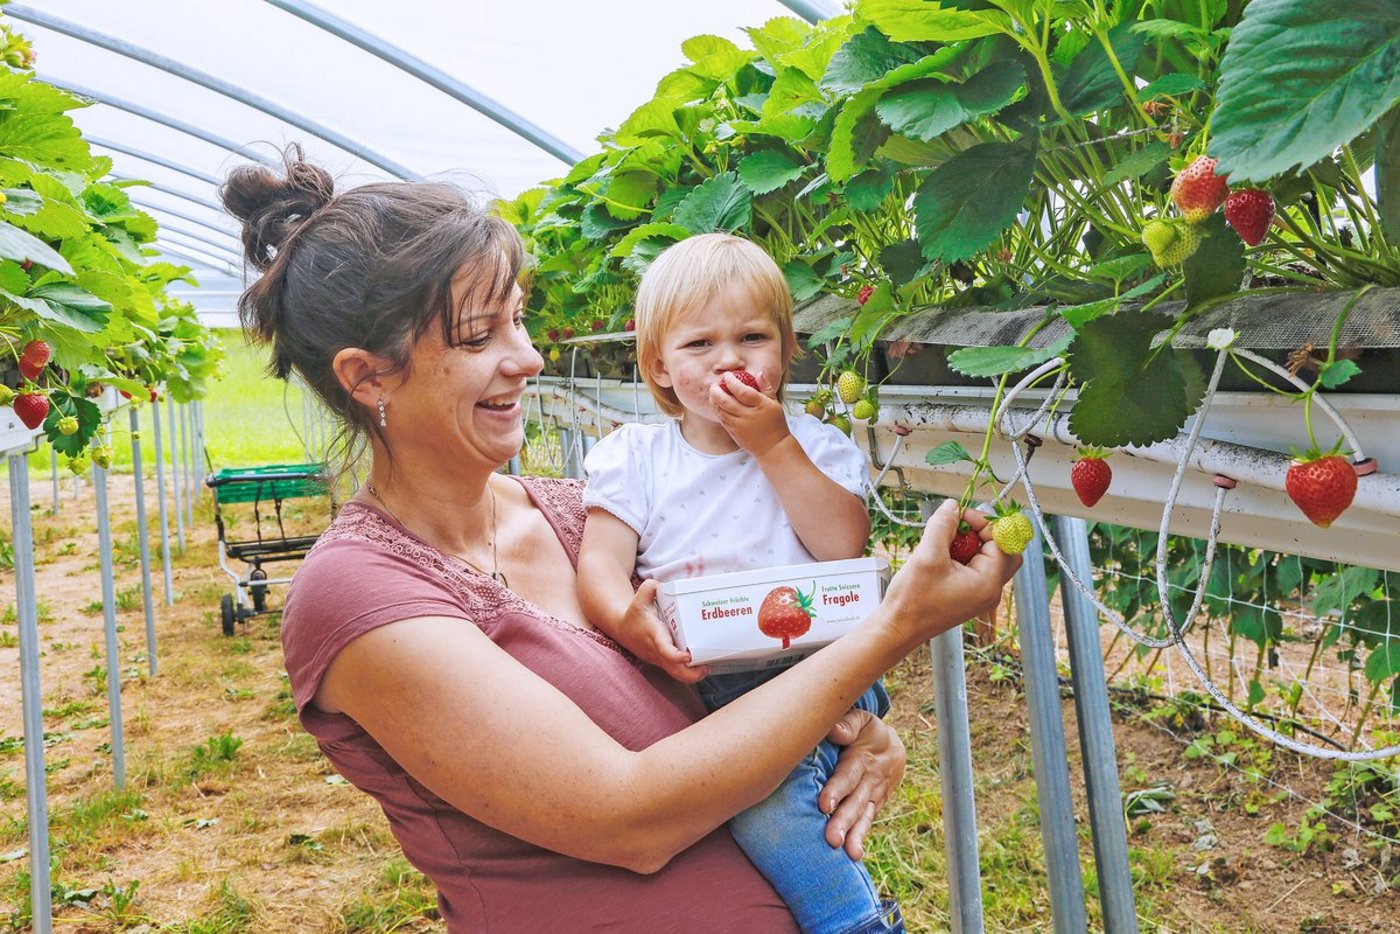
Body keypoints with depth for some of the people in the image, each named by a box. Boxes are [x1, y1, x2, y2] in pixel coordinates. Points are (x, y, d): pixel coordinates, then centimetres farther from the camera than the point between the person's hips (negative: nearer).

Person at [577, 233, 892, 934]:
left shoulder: (814, 446, 10)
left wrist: (773, 446, -8)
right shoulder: (634, 455, 9)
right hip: (682, 682, 4)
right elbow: (601, 561, -3)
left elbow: (843, 546, -6)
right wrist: (625, 620, -25)